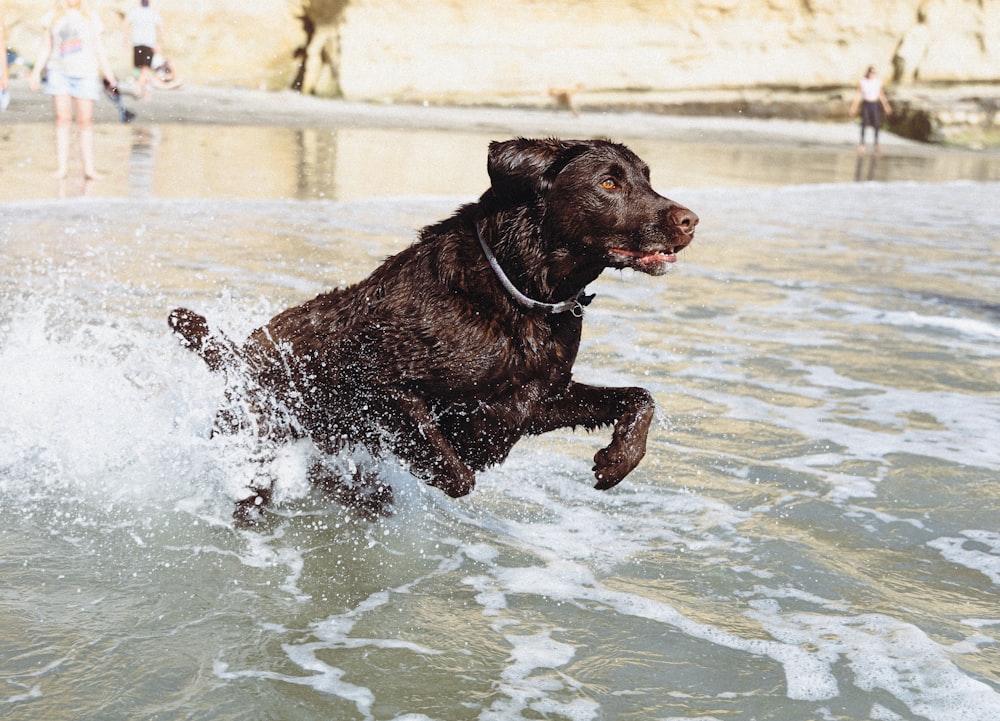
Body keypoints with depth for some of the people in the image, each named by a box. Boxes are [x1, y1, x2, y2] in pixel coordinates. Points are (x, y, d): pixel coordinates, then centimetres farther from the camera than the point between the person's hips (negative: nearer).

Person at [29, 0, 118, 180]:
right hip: (59, 72, 0)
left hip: (85, 73, 0)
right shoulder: (53, 18, 8)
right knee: (63, 119, -5)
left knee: (85, 121, -1)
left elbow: (99, 50, 11)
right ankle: (62, 166, -3)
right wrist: (36, 72, 2)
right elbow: (46, 49, 11)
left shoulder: (91, 18, 8)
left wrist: (109, 75, 6)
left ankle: (89, 167, 1)